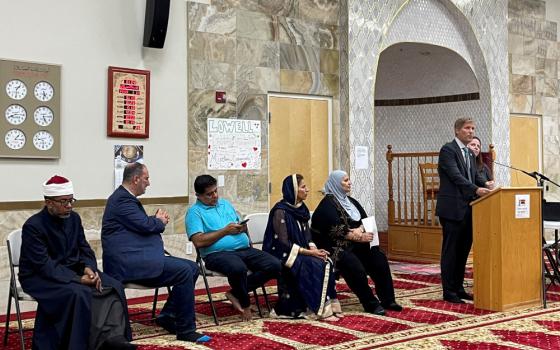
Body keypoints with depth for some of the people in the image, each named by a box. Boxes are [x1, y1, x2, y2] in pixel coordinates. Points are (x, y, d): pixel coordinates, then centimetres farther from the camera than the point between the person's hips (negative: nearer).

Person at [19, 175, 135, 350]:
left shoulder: (73, 218, 4)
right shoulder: (33, 226, -17)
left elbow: (85, 249, 9)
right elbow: (44, 266, -24)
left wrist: (89, 268, -14)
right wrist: (78, 279, -29)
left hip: (73, 271, 7)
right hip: (40, 277, -7)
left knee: (114, 287, -14)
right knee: (78, 293, -34)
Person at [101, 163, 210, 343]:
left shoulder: (127, 198, 20)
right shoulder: (121, 199, -13)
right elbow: (145, 225, -19)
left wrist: (157, 220, 6)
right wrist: (160, 221, 2)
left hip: (137, 257, 11)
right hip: (129, 261, -11)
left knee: (192, 268, 5)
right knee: (184, 271, -22)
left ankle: (168, 315, 7)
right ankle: (186, 330, -14)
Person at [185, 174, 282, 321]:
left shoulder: (225, 204, 24)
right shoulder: (194, 212, 3)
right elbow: (199, 241, -11)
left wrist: (242, 228, 3)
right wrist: (225, 231, -10)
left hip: (244, 249, 7)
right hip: (218, 253, -7)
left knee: (274, 265, -14)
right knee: (238, 268, -39)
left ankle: (235, 293, -5)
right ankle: (245, 304, -9)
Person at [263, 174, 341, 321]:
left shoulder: (301, 208, 8)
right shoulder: (280, 211, -16)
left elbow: (307, 236, 11)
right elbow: (283, 243, -19)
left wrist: (314, 249, -9)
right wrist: (309, 252, -21)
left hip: (300, 252, 7)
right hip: (284, 254, -7)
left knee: (326, 263, -16)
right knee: (315, 266, -27)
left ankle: (328, 304, -13)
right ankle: (320, 309, -19)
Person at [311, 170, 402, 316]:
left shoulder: (350, 201, 15)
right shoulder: (328, 204, -9)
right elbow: (337, 230, -19)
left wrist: (360, 230, -14)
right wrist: (359, 237, -20)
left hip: (353, 244, 7)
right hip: (334, 247, -7)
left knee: (379, 257, -13)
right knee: (355, 265, -32)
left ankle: (388, 300, -10)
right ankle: (371, 304, -20)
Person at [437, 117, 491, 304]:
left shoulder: (470, 154, 18)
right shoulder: (448, 149, -9)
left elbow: (476, 177, 14)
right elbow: (456, 176, -20)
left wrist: (488, 189, -4)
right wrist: (476, 190, -30)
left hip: (467, 209, 8)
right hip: (452, 208, -8)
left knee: (463, 250, 12)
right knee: (451, 250, -2)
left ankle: (458, 288, 21)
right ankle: (449, 292, 4)